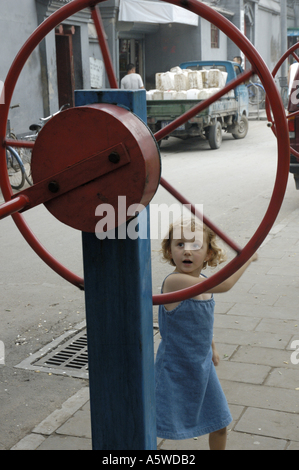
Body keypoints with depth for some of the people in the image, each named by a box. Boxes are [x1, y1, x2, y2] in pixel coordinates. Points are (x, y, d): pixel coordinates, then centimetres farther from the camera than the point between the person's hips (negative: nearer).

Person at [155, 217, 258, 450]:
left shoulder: (204, 284, -2)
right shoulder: (175, 281, -29)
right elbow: (223, 284, -39)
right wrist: (247, 256, -26)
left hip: (202, 365, 8)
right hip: (175, 368, -8)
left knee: (220, 424, 20)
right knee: (152, 428, 3)